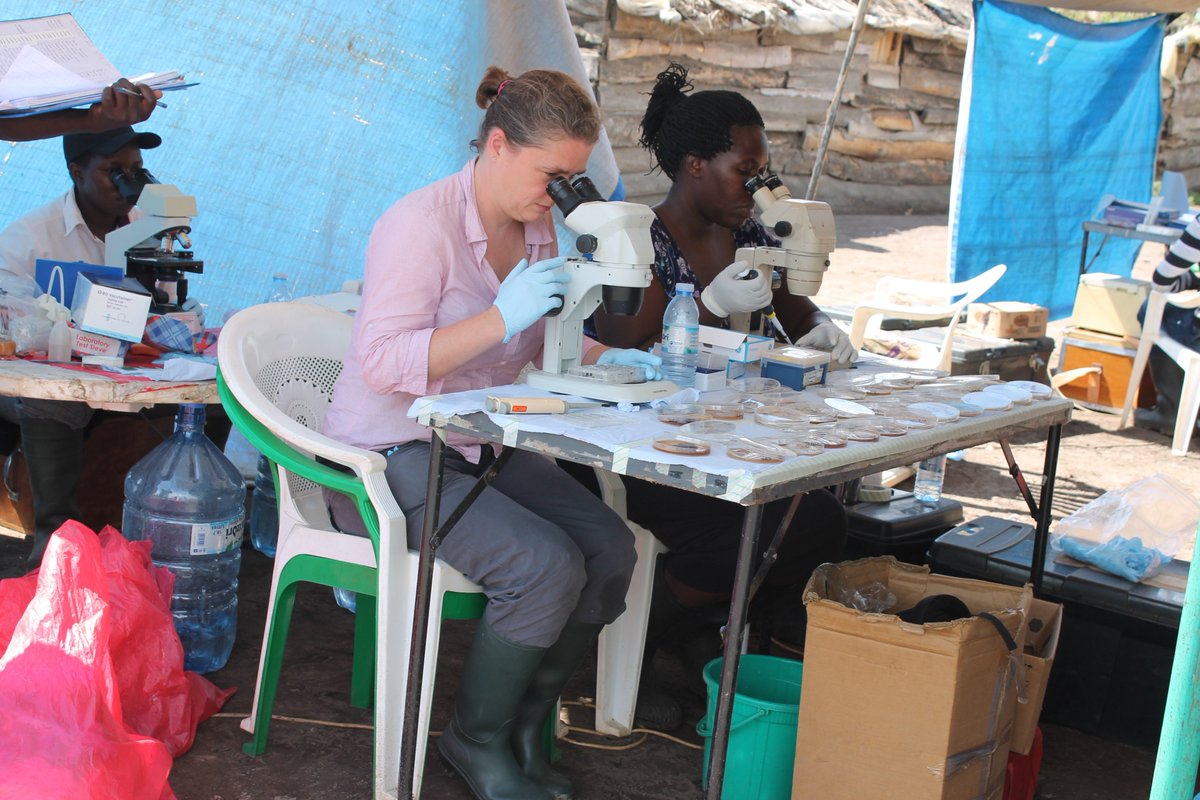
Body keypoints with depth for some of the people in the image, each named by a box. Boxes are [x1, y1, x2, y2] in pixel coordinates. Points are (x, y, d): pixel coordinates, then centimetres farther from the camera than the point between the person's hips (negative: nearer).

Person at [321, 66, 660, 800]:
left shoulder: (537, 226, 8)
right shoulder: (421, 223, -18)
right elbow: (383, 364, -26)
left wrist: (602, 359, 1)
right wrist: (501, 318, -32)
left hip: (482, 449, 8)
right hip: (390, 459, -8)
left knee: (610, 548, -13)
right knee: (547, 567, -26)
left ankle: (523, 726, 5)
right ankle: (477, 741, -1)